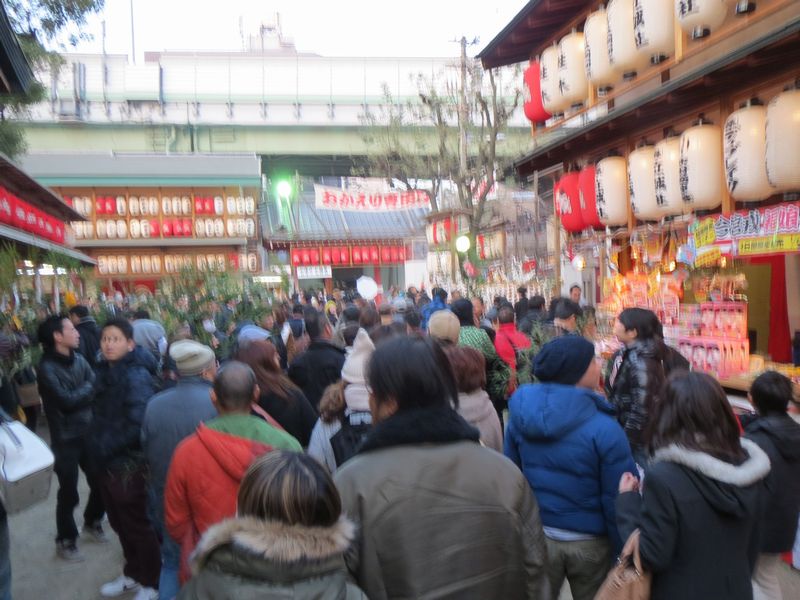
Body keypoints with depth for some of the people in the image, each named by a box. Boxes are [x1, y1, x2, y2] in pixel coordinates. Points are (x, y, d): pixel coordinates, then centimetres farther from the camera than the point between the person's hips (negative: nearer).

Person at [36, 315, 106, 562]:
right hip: (65, 438, -6)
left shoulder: (79, 360, 5)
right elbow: (66, 400, -21)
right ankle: (65, 540, 21)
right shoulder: (47, 367, -14)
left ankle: (92, 522, 38)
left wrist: (79, 395, -18)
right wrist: (86, 388, -7)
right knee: (69, 493, 3)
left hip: (89, 432, 6)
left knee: (101, 483, 14)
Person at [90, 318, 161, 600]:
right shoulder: (106, 372, 7)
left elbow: (138, 425, -27)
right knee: (120, 523, 21)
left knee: (138, 526, 6)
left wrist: (104, 447, -19)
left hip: (129, 464, -8)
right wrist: (98, 447, 5)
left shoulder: (136, 376, -20)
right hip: (108, 462, 8)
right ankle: (133, 573, 39)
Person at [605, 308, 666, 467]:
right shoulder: (626, 353, 3)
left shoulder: (642, 363, -25)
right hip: (623, 426, 9)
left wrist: (626, 441, -19)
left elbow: (641, 408, -25)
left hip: (636, 435, -9)